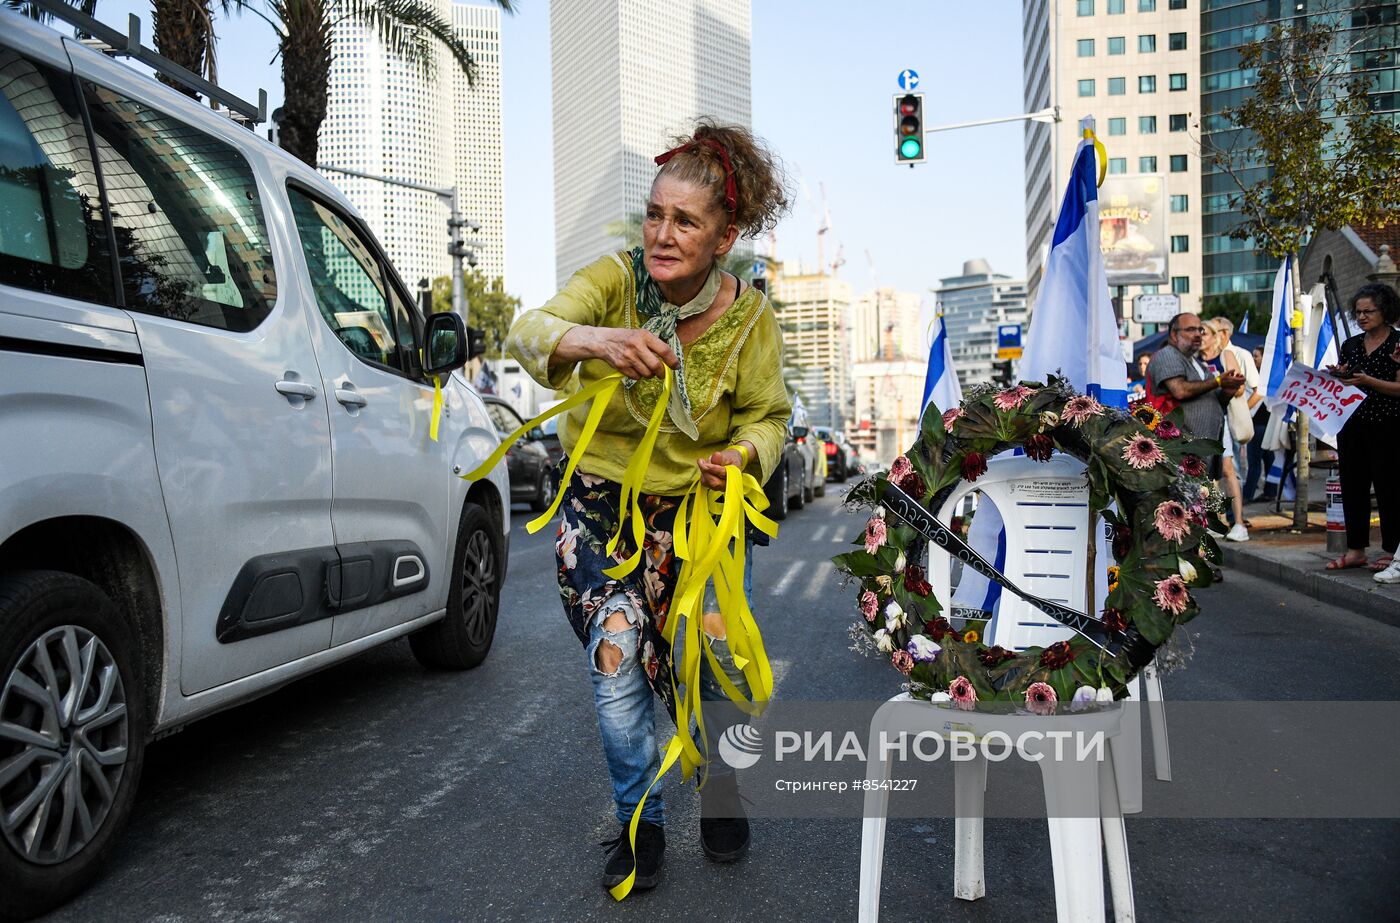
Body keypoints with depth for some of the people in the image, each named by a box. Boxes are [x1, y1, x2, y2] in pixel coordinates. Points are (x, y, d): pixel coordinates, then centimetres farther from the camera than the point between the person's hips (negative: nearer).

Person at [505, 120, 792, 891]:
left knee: (718, 665, 0)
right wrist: (595, 339, -54)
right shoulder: (615, 279, -16)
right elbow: (527, 331, -31)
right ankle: (640, 821, 19)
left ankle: (722, 791, 34)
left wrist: (744, 454, -24)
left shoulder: (750, 317, -12)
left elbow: (767, 414, 0)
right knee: (618, 664, -6)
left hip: (697, 505, 1)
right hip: (602, 503, 0)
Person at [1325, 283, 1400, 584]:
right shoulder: (1350, 345, 14)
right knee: (1352, 487, 7)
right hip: (1352, 425, 6)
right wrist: (1336, 377, -1)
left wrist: (1368, 381, -20)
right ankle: (1356, 550, 15)